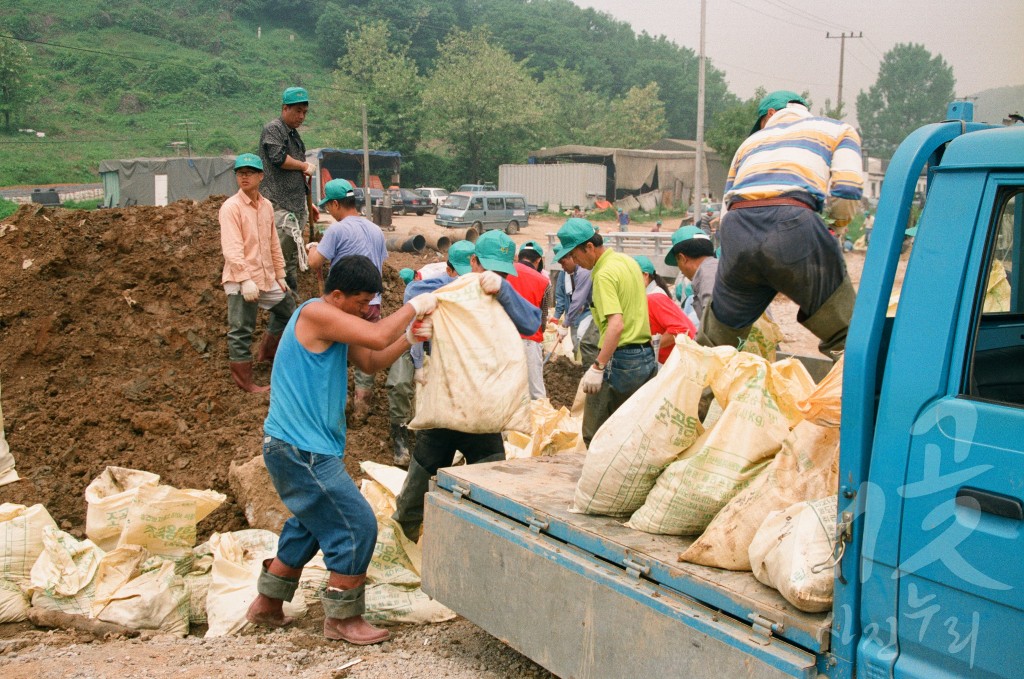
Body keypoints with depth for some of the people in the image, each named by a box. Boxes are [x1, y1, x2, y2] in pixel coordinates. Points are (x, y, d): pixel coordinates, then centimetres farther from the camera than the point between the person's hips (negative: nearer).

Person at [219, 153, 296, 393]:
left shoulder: (266, 206, 11)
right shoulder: (231, 207, -12)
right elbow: (232, 249, -20)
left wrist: (280, 275, 16)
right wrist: (246, 279, -27)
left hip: (266, 278, 8)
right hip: (240, 281, -8)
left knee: (287, 308, 22)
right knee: (241, 331, -2)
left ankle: (267, 353, 41)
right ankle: (244, 382, 8)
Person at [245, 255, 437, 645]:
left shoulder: (334, 322, 14)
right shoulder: (315, 313, -17)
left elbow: (371, 362, 17)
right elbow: (376, 337, -24)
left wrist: (410, 337, 3)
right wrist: (414, 307, -10)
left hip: (301, 447, 11)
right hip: (300, 448, -11)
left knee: (312, 524, 25)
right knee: (357, 526, -6)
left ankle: (267, 605, 36)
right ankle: (342, 619, 8)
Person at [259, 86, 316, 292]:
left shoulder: (294, 134, 24)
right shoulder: (273, 129, -3)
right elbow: (279, 158, -20)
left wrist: (307, 203, 27)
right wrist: (305, 166, -4)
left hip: (296, 206, 9)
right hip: (279, 206, -9)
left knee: (293, 260, 9)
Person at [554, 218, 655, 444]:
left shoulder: (604, 274, -16)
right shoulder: (628, 261, 11)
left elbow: (616, 325, -27)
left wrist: (597, 367, -28)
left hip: (620, 360, -10)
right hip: (647, 356, 10)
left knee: (595, 434, -2)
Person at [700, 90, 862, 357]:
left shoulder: (751, 141, 37)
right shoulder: (839, 130, 27)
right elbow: (847, 196, 8)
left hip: (735, 228, 4)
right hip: (793, 221, -3)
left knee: (713, 342, 18)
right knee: (848, 340, 7)